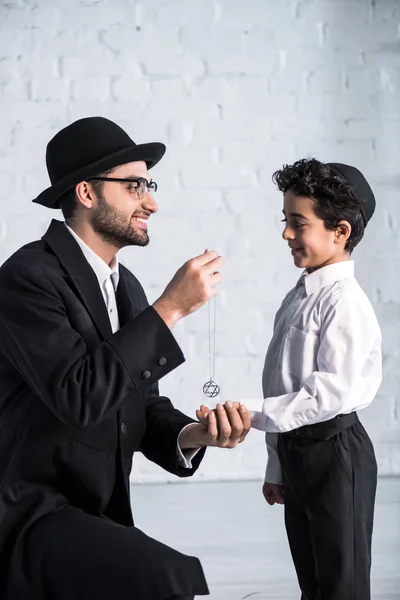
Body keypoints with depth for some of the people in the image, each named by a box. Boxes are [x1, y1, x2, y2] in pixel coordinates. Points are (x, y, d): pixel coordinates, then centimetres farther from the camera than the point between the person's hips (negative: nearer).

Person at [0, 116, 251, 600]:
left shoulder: (126, 287, 11)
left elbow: (139, 408, 12)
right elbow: (79, 396, -26)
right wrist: (170, 308, -21)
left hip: (96, 517, 8)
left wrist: (191, 434, -9)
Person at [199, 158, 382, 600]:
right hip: (294, 450, 9)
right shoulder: (298, 296, 11)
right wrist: (277, 468, 17)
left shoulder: (343, 300, -16)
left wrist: (255, 414, -25)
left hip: (334, 451, -9)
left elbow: (332, 391, -24)